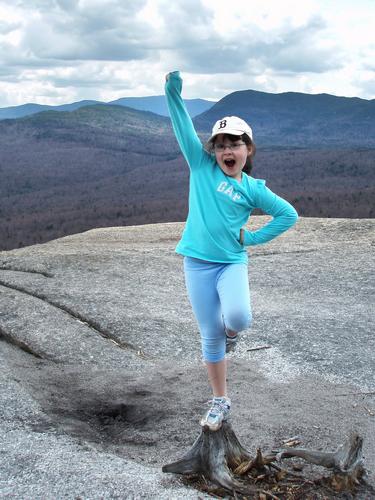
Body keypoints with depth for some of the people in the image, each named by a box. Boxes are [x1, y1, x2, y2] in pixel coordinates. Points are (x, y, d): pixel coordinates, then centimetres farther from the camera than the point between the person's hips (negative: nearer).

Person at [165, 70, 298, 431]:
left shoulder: (253, 189, 1)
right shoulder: (202, 167, 1)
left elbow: (289, 215, 6)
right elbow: (183, 126, -7)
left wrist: (253, 237, 0)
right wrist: (173, 91, -19)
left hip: (232, 263, 0)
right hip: (198, 263, 1)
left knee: (238, 318, -27)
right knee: (210, 336, 6)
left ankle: (231, 331, 13)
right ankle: (220, 401, 24)